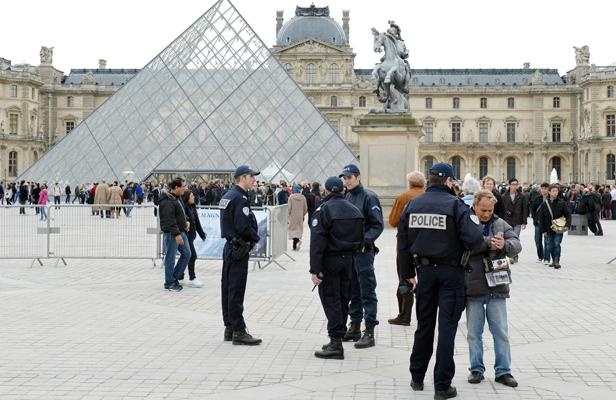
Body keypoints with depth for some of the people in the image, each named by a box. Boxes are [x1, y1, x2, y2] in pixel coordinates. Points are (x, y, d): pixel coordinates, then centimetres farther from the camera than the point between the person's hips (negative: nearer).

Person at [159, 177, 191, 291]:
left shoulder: (177, 197, 11)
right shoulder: (167, 201, -21)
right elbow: (169, 220, -26)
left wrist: (185, 221, 11)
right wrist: (176, 234, -27)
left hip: (180, 231, 10)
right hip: (171, 234, -10)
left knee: (186, 254, 15)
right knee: (170, 258, 0)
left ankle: (175, 277, 25)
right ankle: (169, 283, 10)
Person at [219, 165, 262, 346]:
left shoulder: (227, 196, 15)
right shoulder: (240, 197, -17)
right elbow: (243, 226, -23)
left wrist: (252, 236, 9)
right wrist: (256, 237, -6)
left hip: (230, 247, 10)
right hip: (239, 249, -10)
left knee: (228, 289, 13)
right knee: (236, 291, -6)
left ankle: (229, 328, 21)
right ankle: (238, 332, -3)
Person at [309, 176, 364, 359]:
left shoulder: (323, 210, -12)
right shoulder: (355, 210, 10)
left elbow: (317, 241, -17)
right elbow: (360, 239, 10)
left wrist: (315, 270, -17)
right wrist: (352, 253, 13)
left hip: (330, 260, -6)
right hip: (348, 260, 6)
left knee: (330, 300, -3)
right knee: (343, 299, 13)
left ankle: (336, 342, -7)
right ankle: (337, 341, 21)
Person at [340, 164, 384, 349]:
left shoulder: (368, 197, -9)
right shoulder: (347, 197, 12)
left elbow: (378, 225, -12)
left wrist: (363, 241, -20)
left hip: (363, 251, -7)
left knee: (367, 292, -3)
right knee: (353, 291, 15)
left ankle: (369, 332, 0)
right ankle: (354, 328, 25)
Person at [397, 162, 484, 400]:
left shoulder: (413, 204, 3)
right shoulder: (455, 205, -12)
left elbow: (403, 242, 7)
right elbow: (474, 238, -23)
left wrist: (408, 273, 14)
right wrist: (475, 220, 0)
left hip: (425, 271, 4)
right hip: (451, 271, -4)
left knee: (424, 325, 16)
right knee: (447, 327, 2)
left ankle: (417, 378, 27)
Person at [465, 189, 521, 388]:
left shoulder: (500, 224, 6)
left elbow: (517, 244, -4)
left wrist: (504, 245, -26)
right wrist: (489, 242, -27)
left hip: (496, 288, 2)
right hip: (472, 288, -2)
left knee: (501, 331, 6)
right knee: (474, 332, 9)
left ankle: (503, 371, 16)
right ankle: (476, 369, 21)